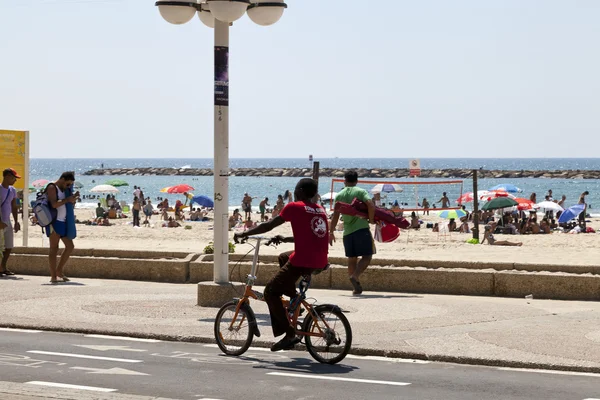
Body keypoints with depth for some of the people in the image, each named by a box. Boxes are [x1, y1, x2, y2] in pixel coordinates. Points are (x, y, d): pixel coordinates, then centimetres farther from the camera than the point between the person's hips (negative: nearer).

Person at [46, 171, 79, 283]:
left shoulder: (64, 190, 18)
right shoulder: (52, 188, -9)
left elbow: (69, 206, 23)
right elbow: (54, 204, -23)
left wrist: (73, 199, 4)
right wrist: (67, 199, -18)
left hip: (63, 222, 9)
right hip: (54, 221, -9)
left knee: (70, 246, 9)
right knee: (54, 248, -8)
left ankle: (59, 271, 18)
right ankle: (53, 276, -8)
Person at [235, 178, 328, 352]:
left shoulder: (294, 207, -4)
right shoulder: (320, 210, 16)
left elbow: (268, 226, 0)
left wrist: (244, 234, 11)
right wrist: (285, 239, 36)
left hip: (302, 262, -8)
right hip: (321, 262, 8)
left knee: (271, 293, 4)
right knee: (283, 257, 34)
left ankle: (290, 334, -4)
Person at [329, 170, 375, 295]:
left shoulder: (339, 195, 10)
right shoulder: (361, 192, 1)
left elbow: (335, 215, 5)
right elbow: (371, 205, -15)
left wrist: (331, 232, 11)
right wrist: (371, 219, 0)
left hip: (347, 231, 4)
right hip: (361, 228, -4)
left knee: (352, 259, 13)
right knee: (367, 256, -2)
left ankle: (356, 287, 11)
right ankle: (355, 276, -24)